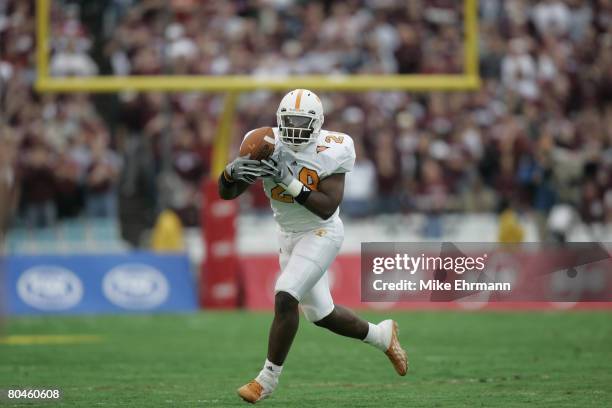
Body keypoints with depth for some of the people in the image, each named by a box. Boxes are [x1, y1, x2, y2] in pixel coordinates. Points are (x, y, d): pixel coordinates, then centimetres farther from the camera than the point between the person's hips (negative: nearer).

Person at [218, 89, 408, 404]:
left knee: (285, 297, -23)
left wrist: (289, 181, -35)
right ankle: (382, 335, 40)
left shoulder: (330, 151, -18)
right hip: (289, 236, 6)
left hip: (321, 233, -6)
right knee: (320, 313, 15)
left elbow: (327, 208, -24)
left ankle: (269, 378, -10)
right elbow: (227, 193, -11)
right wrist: (231, 171, -34)